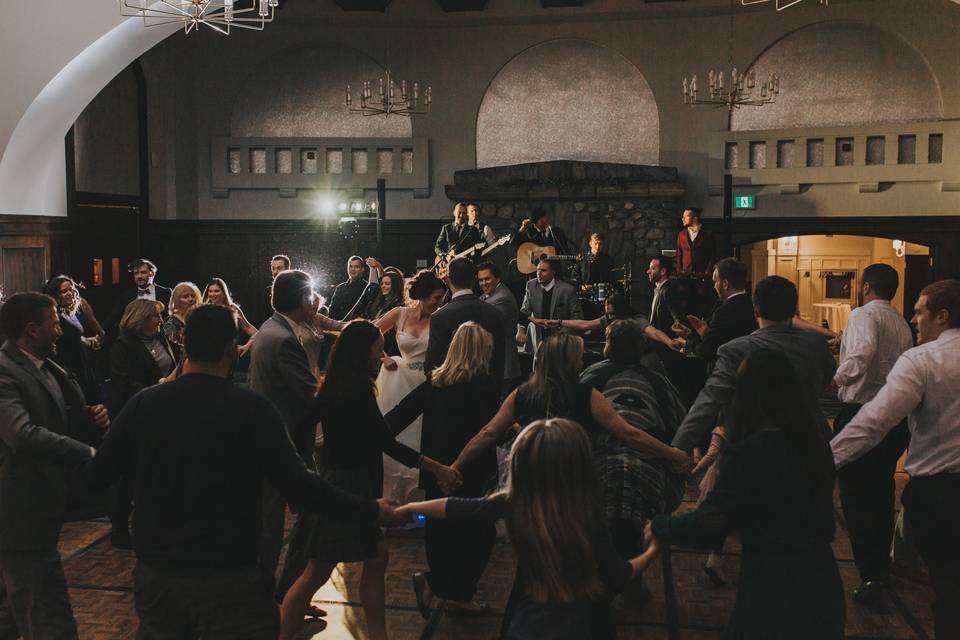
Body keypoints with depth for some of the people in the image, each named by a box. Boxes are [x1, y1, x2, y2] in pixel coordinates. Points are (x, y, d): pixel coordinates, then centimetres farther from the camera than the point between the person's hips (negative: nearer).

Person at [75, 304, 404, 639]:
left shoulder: (142, 404, -5)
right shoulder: (252, 408, -14)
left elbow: (95, 475, 3)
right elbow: (300, 485, -17)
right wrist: (371, 511, -7)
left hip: (155, 573, 4)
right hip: (229, 578, -4)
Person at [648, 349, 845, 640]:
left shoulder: (748, 452, -20)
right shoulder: (814, 442, 1)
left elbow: (707, 527, -21)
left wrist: (659, 526, -3)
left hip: (772, 586, -6)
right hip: (820, 578, 7)